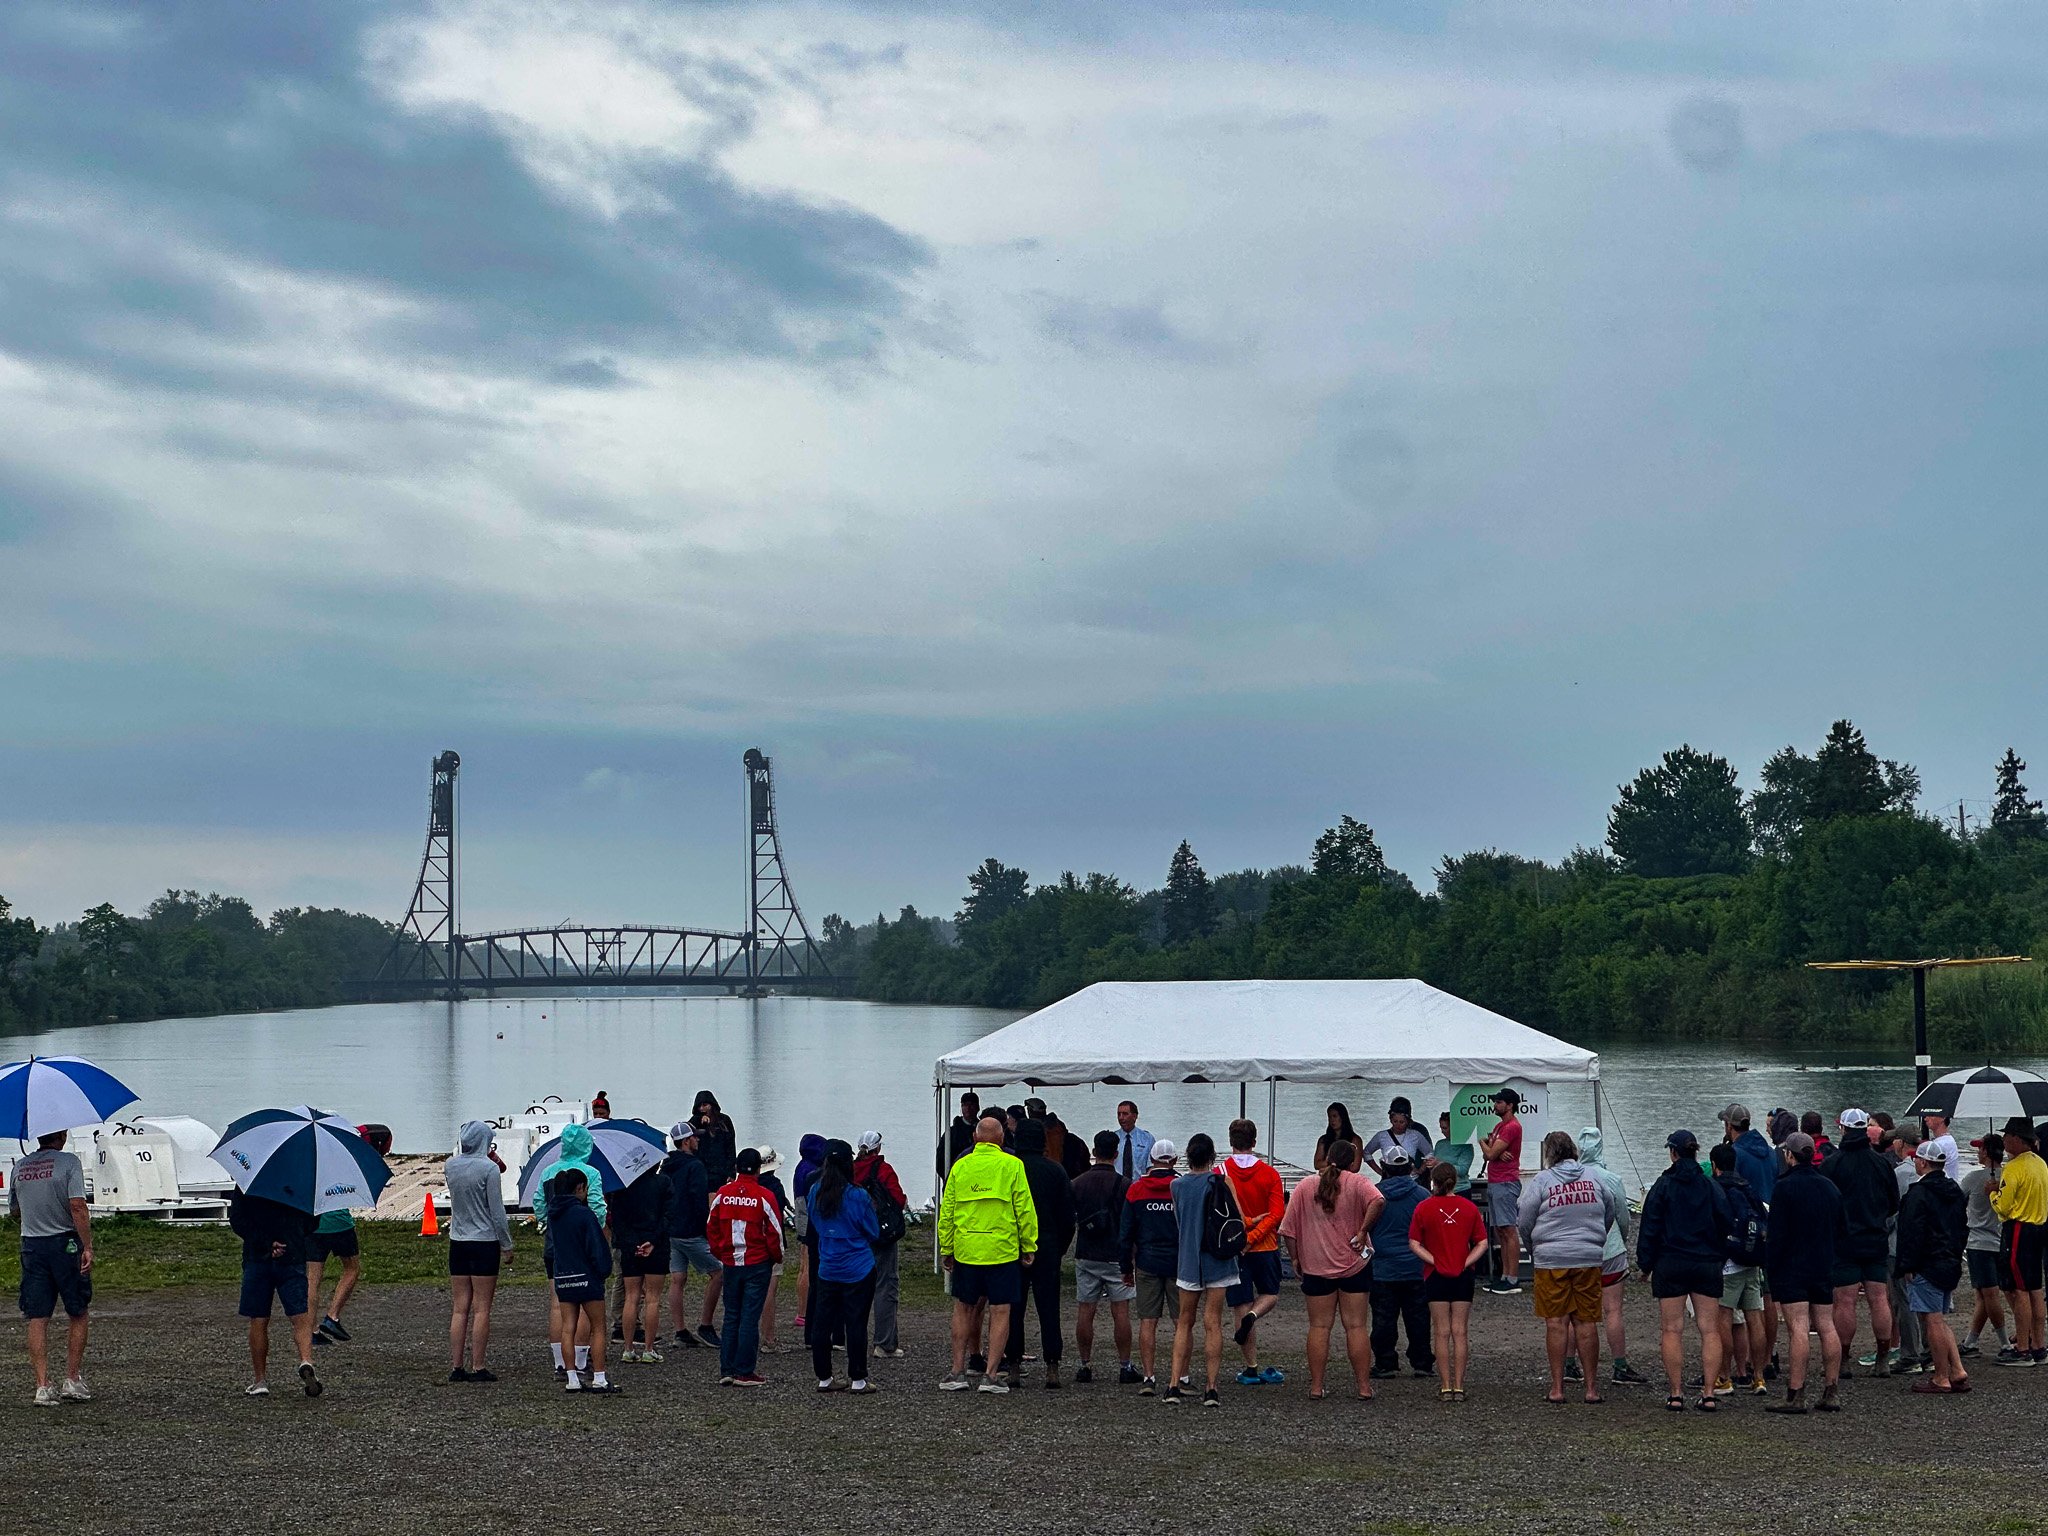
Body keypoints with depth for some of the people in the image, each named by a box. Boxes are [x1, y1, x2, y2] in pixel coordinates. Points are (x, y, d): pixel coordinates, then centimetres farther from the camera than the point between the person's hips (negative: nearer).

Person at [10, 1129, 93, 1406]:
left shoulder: (20, 1167, 7)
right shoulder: (69, 1162, -9)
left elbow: (14, 1211, 17)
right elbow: (78, 1207, -17)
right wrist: (88, 1247, -16)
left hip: (31, 1245, 4)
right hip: (65, 1243, -4)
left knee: (37, 1320, 4)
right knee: (79, 1315, 10)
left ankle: (42, 1387, 0)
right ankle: (72, 1380, 10)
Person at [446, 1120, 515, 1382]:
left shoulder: (450, 1166, 3)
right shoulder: (489, 1168, -12)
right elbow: (497, 1211, -11)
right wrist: (507, 1244, -1)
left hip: (457, 1242, 5)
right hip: (484, 1242, -5)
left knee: (459, 1308, 8)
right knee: (481, 1309, -1)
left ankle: (456, 1366, 7)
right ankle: (477, 1367, 0)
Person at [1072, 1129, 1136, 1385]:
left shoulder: (1078, 1184, 2)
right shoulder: (1123, 1185, -8)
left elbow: (1069, 1221, 8)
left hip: (1086, 1257, 3)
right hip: (1115, 1257, -3)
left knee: (1084, 1312, 6)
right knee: (1120, 1312, 1)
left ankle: (1085, 1366, 8)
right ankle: (1125, 1367, 2)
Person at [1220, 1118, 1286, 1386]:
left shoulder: (1220, 1174, -6)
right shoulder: (1269, 1173, -2)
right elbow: (1277, 1213, -9)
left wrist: (1247, 1222, -7)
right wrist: (1253, 1236, -12)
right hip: (1265, 1246, 1)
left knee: (1241, 1308, 5)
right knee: (1270, 1294, 22)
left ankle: (1252, 1369, 4)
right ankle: (1252, 1316, -11)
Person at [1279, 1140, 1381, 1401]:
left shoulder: (1305, 1187, 2)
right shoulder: (1357, 1183, -4)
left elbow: (1288, 1229, 1)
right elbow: (1376, 1201, -26)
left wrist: (1295, 1258, 10)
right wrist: (1363, 1231, -15)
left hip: (1316, 1268, 1)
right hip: (1354, 1266, -1)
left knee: (1319, 1327, 7)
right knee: (1356, 1326, 4)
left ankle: (1316, 1387, 6)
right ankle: (1364, 1387, 5)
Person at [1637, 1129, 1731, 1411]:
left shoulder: (1663, 1186, -4)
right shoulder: (1712, 1186, 2)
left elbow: (1650, 1228, -3)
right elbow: (1727, 1224, 3)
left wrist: (1645, 1262, 5)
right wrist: (1720, 1257, 15)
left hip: (1670, 1264, -2)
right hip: (1707, 1265, 2)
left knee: (1672, 1330, 2)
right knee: (1709, 1330, 4)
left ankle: (1676, 1394, 0)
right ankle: (1709, 1393, -1)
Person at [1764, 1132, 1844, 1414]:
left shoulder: (1784, 1187, -11)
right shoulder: (1830, 1188, 11)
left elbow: (1776, 1234, -14)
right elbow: (1838, 1228, 18)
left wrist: (1771, 1269, -7)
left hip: (1792, 1270, -7)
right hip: (1824, 1269, 7)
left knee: (1797, 1328, -10)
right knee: (1826, 1327, 8)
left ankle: (1796, 1395, -12)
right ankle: (1831, 1393, 11)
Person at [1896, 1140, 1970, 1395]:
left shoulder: (1919, 1192, -14)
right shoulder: (1955, 1191, 13)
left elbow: (1913, 1231, -17)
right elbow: (1963, 1228, 19)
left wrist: (1907, 1266, -13)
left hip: (1926, 1267, -9)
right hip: (1951, 1265, 9)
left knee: (1932, 1321, -5)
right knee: (1939, 1321, 16)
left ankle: (1941, 1379, -3)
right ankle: (1957, 1372, 10)